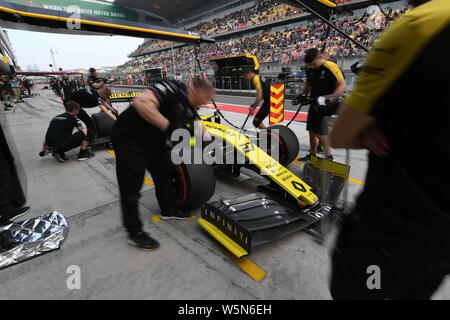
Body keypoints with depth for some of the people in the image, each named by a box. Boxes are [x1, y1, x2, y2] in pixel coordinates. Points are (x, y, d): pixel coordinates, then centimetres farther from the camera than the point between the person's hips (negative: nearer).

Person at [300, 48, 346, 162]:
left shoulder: (331, 67, -13)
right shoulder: (310, 69, 8)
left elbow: (342, 86, -16)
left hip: (326, 105, -7)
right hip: (314, 104, 7)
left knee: (319, 132, -10)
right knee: (312, 130, 10)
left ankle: (329, 156, 6)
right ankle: (312, 154, 23)